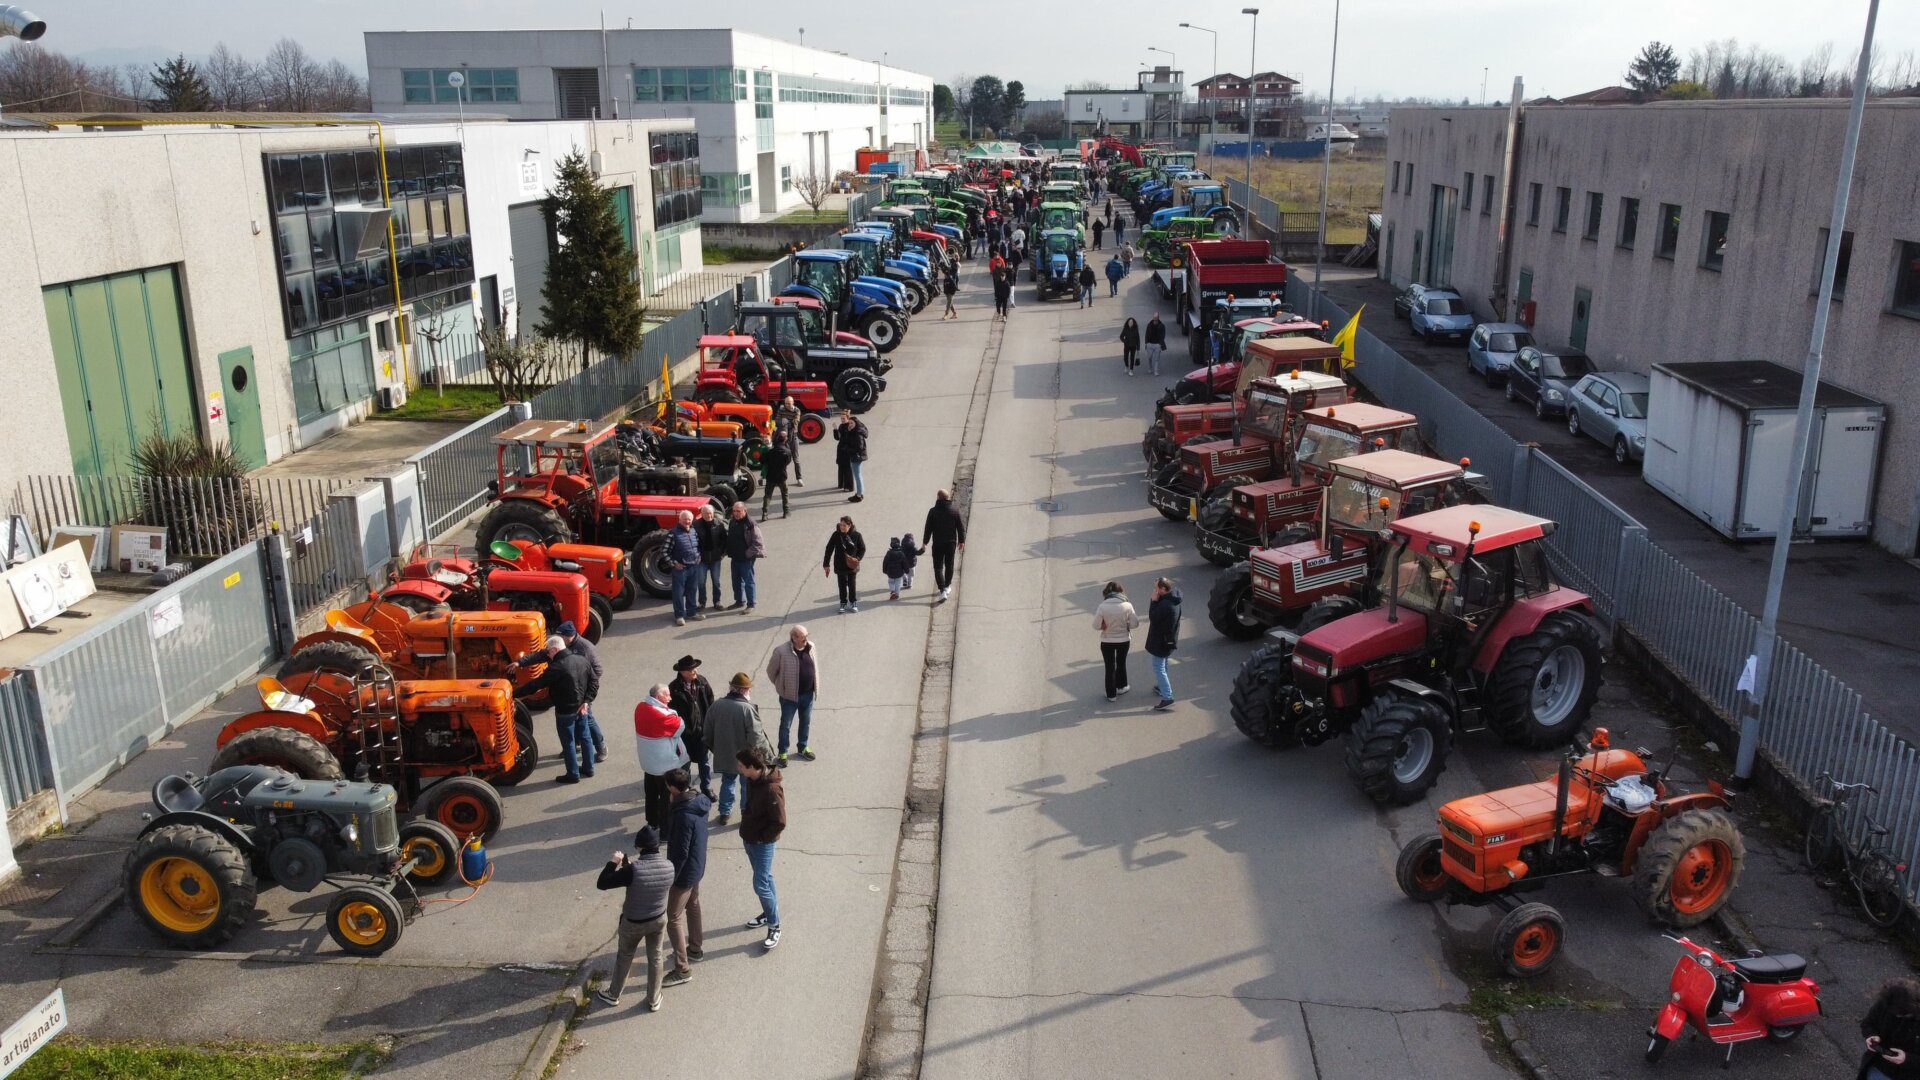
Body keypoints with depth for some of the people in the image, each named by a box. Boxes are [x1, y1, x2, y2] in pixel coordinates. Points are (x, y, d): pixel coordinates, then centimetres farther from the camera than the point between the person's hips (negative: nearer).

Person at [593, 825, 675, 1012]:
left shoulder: (633, 870, -32)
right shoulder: (669, 867, -18)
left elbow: (602, 884, -24)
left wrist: (613, 862, -9)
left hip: (634, 923, -3)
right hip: (659, 919, 3)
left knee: (624, 957, 23)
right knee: (655, 958, 23)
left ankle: (613, 995, 45)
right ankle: (654, 1000, 38)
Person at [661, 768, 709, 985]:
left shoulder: (684, 816, -34)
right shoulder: (699, 801, -6)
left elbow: (680, 853, -28)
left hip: (685, 872, -9)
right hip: (697, 866, 9)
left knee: (673, 918, 2)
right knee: (693, 906, 27)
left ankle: (682, 968, 9)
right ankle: (695, 948, 45)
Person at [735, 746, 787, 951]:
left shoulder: (771, 790, -30)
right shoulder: (753, 780, -4)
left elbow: (780, 823, -25)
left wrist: (760, 838, -15)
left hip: (762, 843, -8)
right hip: (750, 839, 8)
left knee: (761, 885, -2)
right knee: (764, 879, 23)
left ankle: (774, 926, 12)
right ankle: (768, 913, 40)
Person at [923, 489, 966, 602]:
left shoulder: (933, 512, -9)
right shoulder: (955, 512, -4)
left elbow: (928, 529, -5)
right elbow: (961, 528, 1)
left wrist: (925, 542, 5)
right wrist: (962, 541, 12)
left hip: (937, 544, -2)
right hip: (951, 543, 2)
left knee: (938, 568, 1)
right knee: (949, 565, 20)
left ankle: (943, 591, -12)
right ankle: (947, 587, 34)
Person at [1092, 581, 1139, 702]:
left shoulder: (1102, 607, -20)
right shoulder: (1127, 606, -17)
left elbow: (1096, 626, -15)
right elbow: (1135, 624, -9)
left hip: (1107, 642, -2)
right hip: (1124, 640, 2)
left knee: (1110, 667, 14)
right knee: (1121, 663, 26)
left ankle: (1111, 694, 22)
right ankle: (1121, 687, 42)